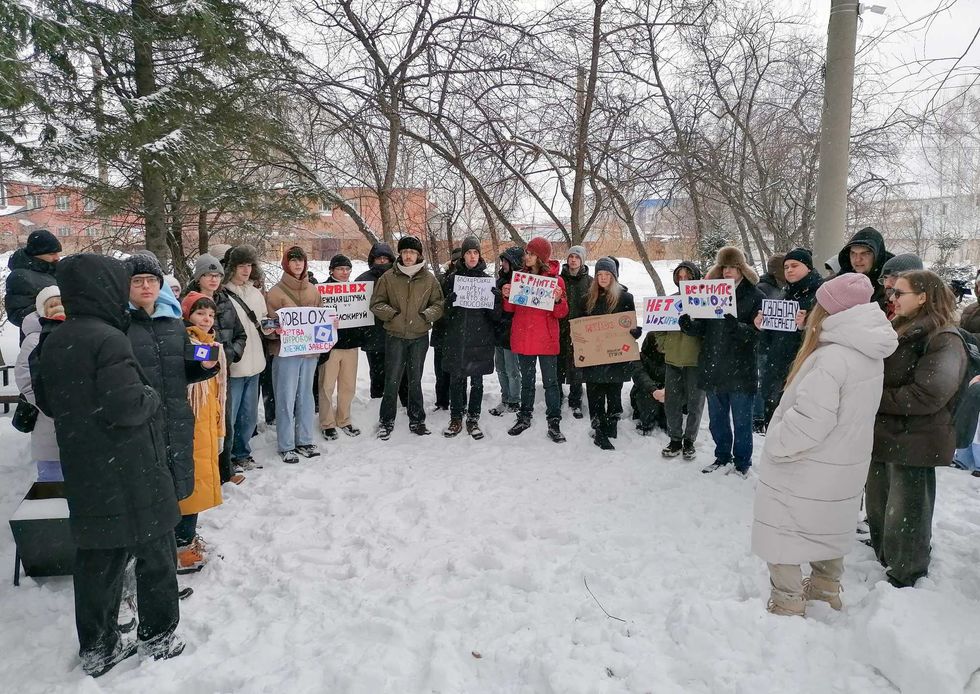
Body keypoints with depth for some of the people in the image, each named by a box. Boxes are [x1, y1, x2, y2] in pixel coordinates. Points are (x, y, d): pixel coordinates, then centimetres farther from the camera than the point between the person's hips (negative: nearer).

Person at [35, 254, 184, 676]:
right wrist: (152, 399, -6)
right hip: (128, 472, -7)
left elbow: (45, 400, 17)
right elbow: (126, 407, -24)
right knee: (154, 551, 10)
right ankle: (158, 635, 24)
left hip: (84, 474, 7)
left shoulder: (53, 343, 6)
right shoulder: (107, 339, -20)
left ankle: (96, 647, 27)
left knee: (97, 557, 16)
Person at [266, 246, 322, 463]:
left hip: (309, 351, 5)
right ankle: (286, 446, 10)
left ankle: (304, 441, 24)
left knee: (306, 396, 13)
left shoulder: (312, 290, 11)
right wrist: (278, 329, -24)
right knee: (286, 399, 0)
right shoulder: (276, 292, -4)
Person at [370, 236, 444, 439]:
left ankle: (417, 420, 24)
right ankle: (386, 421, 17)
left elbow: (438, 304, 5)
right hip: (395, 336, -1)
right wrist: (392, 314, -15)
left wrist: (427, 315, -13)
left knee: (415, 380, 13)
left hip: (420, 336, 1)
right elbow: (376, 303, 1)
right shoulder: (388, 277, -1)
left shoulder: (429, 279, 2)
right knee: (392, 381, 3)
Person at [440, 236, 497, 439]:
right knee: (456, 379, 5)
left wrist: (493, 300, -17)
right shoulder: (452, 277, 4)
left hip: (480, 338, 0)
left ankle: (473, 420, 19)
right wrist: (449, 303, -18)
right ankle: (456, 419, 18)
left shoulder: (487, 278, 5)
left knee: (477, 381, 7)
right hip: (456, 337, 0)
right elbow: (444, 311, 3)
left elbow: (495, 314, 3)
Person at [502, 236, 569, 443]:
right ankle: (524, 417, 27)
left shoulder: (555, 279, -4)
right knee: (526, 380, 15)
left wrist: (558, 300, -23)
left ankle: (554, 423, 9)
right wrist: (507, 296, -10)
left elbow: (561, 313, -4)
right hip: (523, 338, 3)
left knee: (550, 381, 2)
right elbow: (511, 308, 10)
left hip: (546, 339, -3)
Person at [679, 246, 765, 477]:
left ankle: (742, 462, 24)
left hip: (740, 371, -4)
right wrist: (687, 323, -14)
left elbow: (755, 333, -13)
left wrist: (735, 324, -31)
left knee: (741, 421, 8)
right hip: (713, 368, 5)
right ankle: (722, 458, 33)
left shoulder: (754, 296, -5)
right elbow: (701, 329, 7)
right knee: (717, 419, 17)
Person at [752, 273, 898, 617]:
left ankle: (787, 607, 17)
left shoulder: (832, 357, -28)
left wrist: (775, 446, -14)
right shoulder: (870, 353, 1)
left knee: (783, 539, 7)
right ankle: (826, 591, 45)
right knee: (828, 530, 26)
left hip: (804, 475, -9)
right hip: (844, 468, 9)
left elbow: (808, 422, -28)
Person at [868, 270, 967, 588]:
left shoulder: (945, 340, -16)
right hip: (884, 435, 8)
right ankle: (881, 558, 41)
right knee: (878, 505, 21)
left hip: (912, 441, -8)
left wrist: (877, 399, -18)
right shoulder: (898, 330, 10)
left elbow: (930, 394, -26)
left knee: (904, 513, 5)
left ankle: (905, 578, 23)